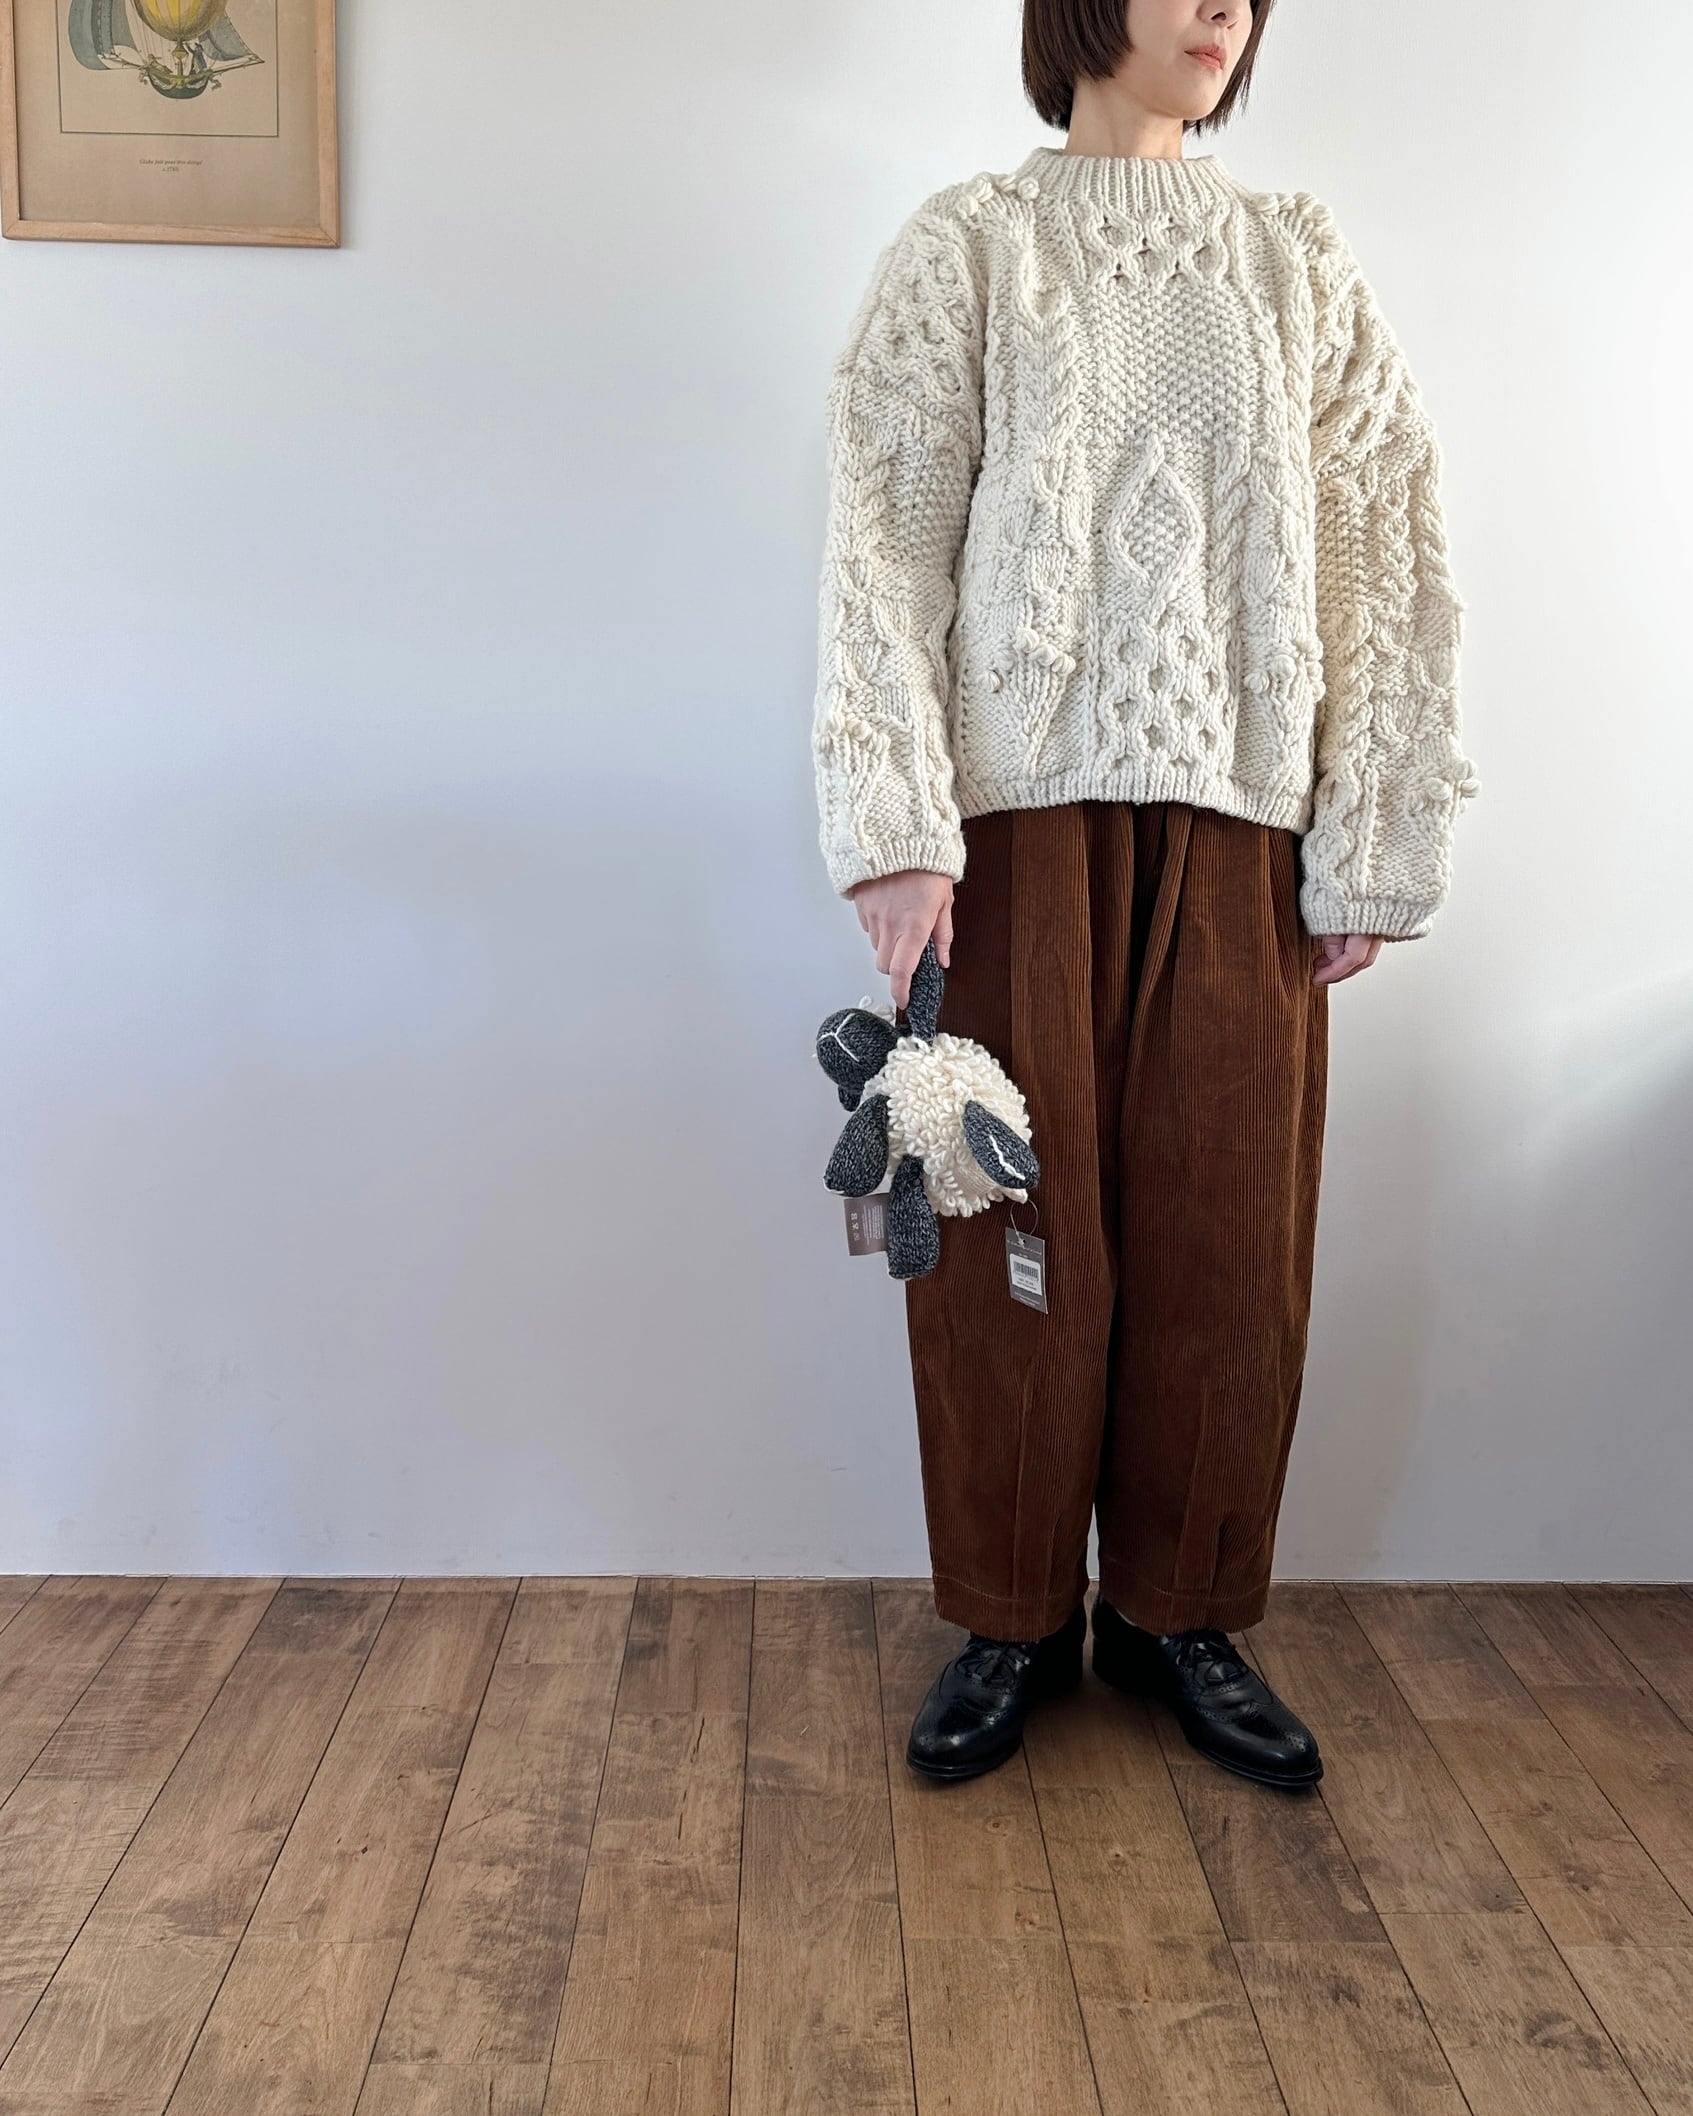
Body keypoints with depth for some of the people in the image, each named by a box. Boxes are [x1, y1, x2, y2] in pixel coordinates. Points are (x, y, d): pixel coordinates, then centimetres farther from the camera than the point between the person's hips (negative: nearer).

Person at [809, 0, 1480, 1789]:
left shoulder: (1302, 266, 12)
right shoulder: (968, 247, 4)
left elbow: (1395, 553, 7)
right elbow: (882, 538, -4)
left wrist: (1372, 842, 0)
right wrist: (897, 831, -15)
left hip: (1239, 825, 3)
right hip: (1022, 814, -2)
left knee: (1228, 1232, 5)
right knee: (1016, 1227, 3)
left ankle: (1181, 1613, 23)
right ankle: (1012, 1619, 21)